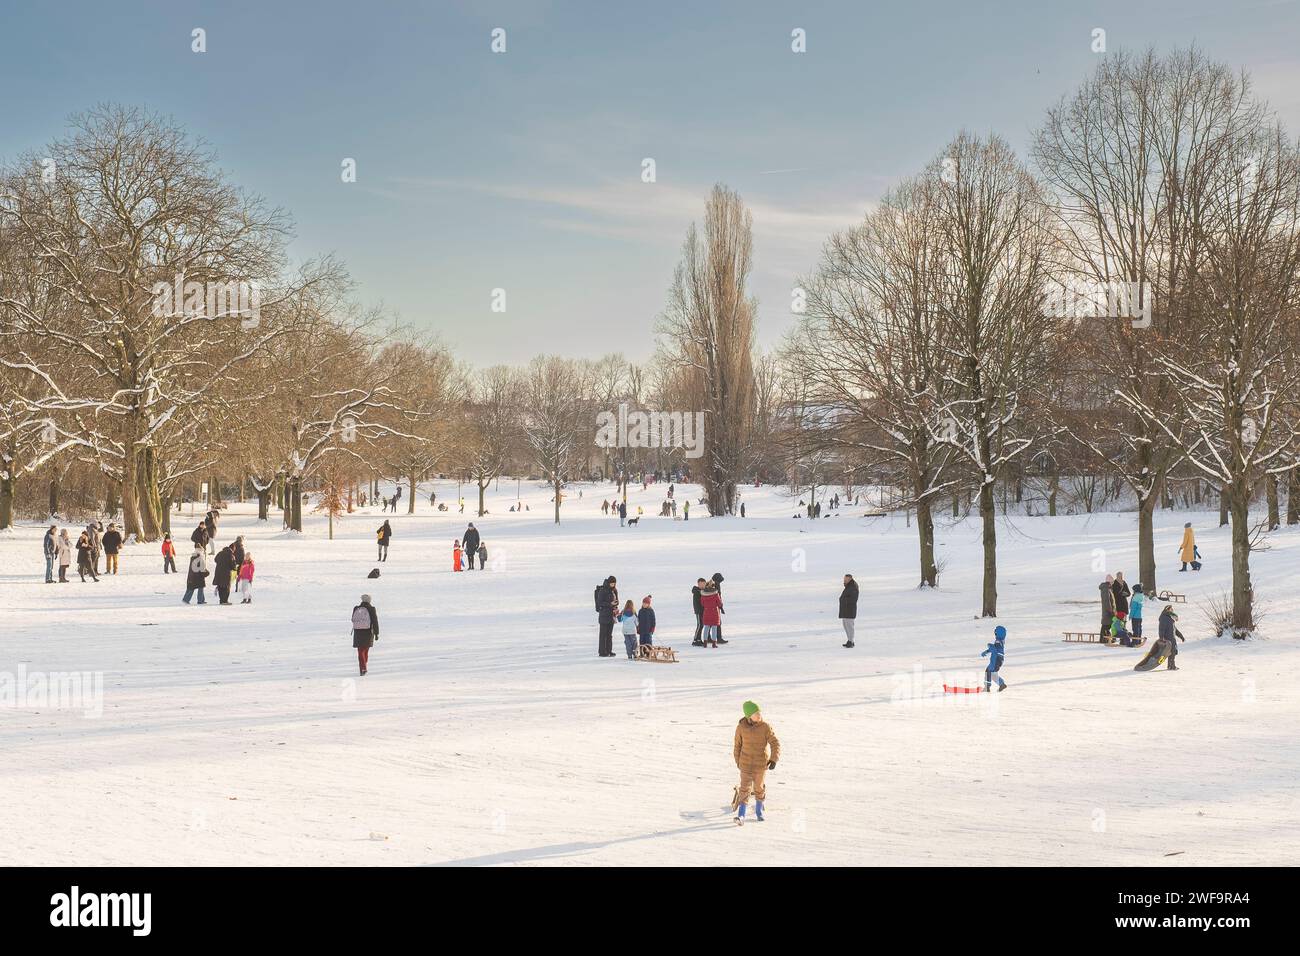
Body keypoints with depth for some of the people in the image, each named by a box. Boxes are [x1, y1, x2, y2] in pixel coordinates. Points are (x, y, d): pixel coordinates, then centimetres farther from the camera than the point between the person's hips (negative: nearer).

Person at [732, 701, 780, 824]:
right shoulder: (741, 727, -8)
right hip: (746, 763, 0)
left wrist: (774, 759, -24)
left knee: (759, 788, 15)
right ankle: (741, 815, -9)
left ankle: (758, 812, 34)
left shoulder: (766, 727, -12)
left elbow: (775, 743, -13)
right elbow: (737, 745, 5)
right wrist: (737, 761, 12)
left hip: (762, 763, 0)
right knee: (745, 788, -8)